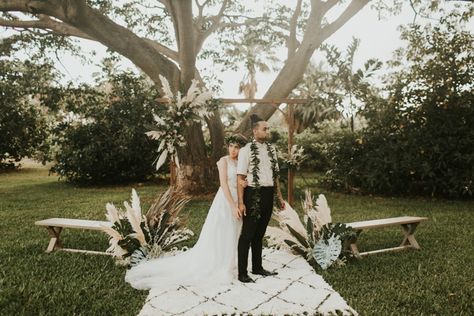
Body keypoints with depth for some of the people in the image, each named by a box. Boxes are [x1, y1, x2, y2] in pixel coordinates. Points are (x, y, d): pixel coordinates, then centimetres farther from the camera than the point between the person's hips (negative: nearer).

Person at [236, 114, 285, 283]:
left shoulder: (271, 149, 10)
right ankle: (242, 273, 13)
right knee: (247, 234, 2)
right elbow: (241, 177, -11)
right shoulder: (246, 150, -8)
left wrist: (280, 197, 15)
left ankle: (257, 267, 32)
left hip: (268, 195, 6)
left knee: (259, 234, 18)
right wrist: (241, 202, -16)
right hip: (253, 194, -6)